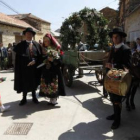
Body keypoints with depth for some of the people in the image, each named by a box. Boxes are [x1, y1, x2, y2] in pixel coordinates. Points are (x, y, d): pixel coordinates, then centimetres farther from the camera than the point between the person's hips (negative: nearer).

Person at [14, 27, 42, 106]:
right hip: (24, 68, -2)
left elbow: (40, 56, 1)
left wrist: (34, 61, -15)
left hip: (34, 68, 2)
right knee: (24, 83, 7)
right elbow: (18, 58, -6)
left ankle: (34, 97, 27)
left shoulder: (37, 45, 6)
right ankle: (24, 98, 20)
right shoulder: (21, 45, 0)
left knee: (34, 82, 12)